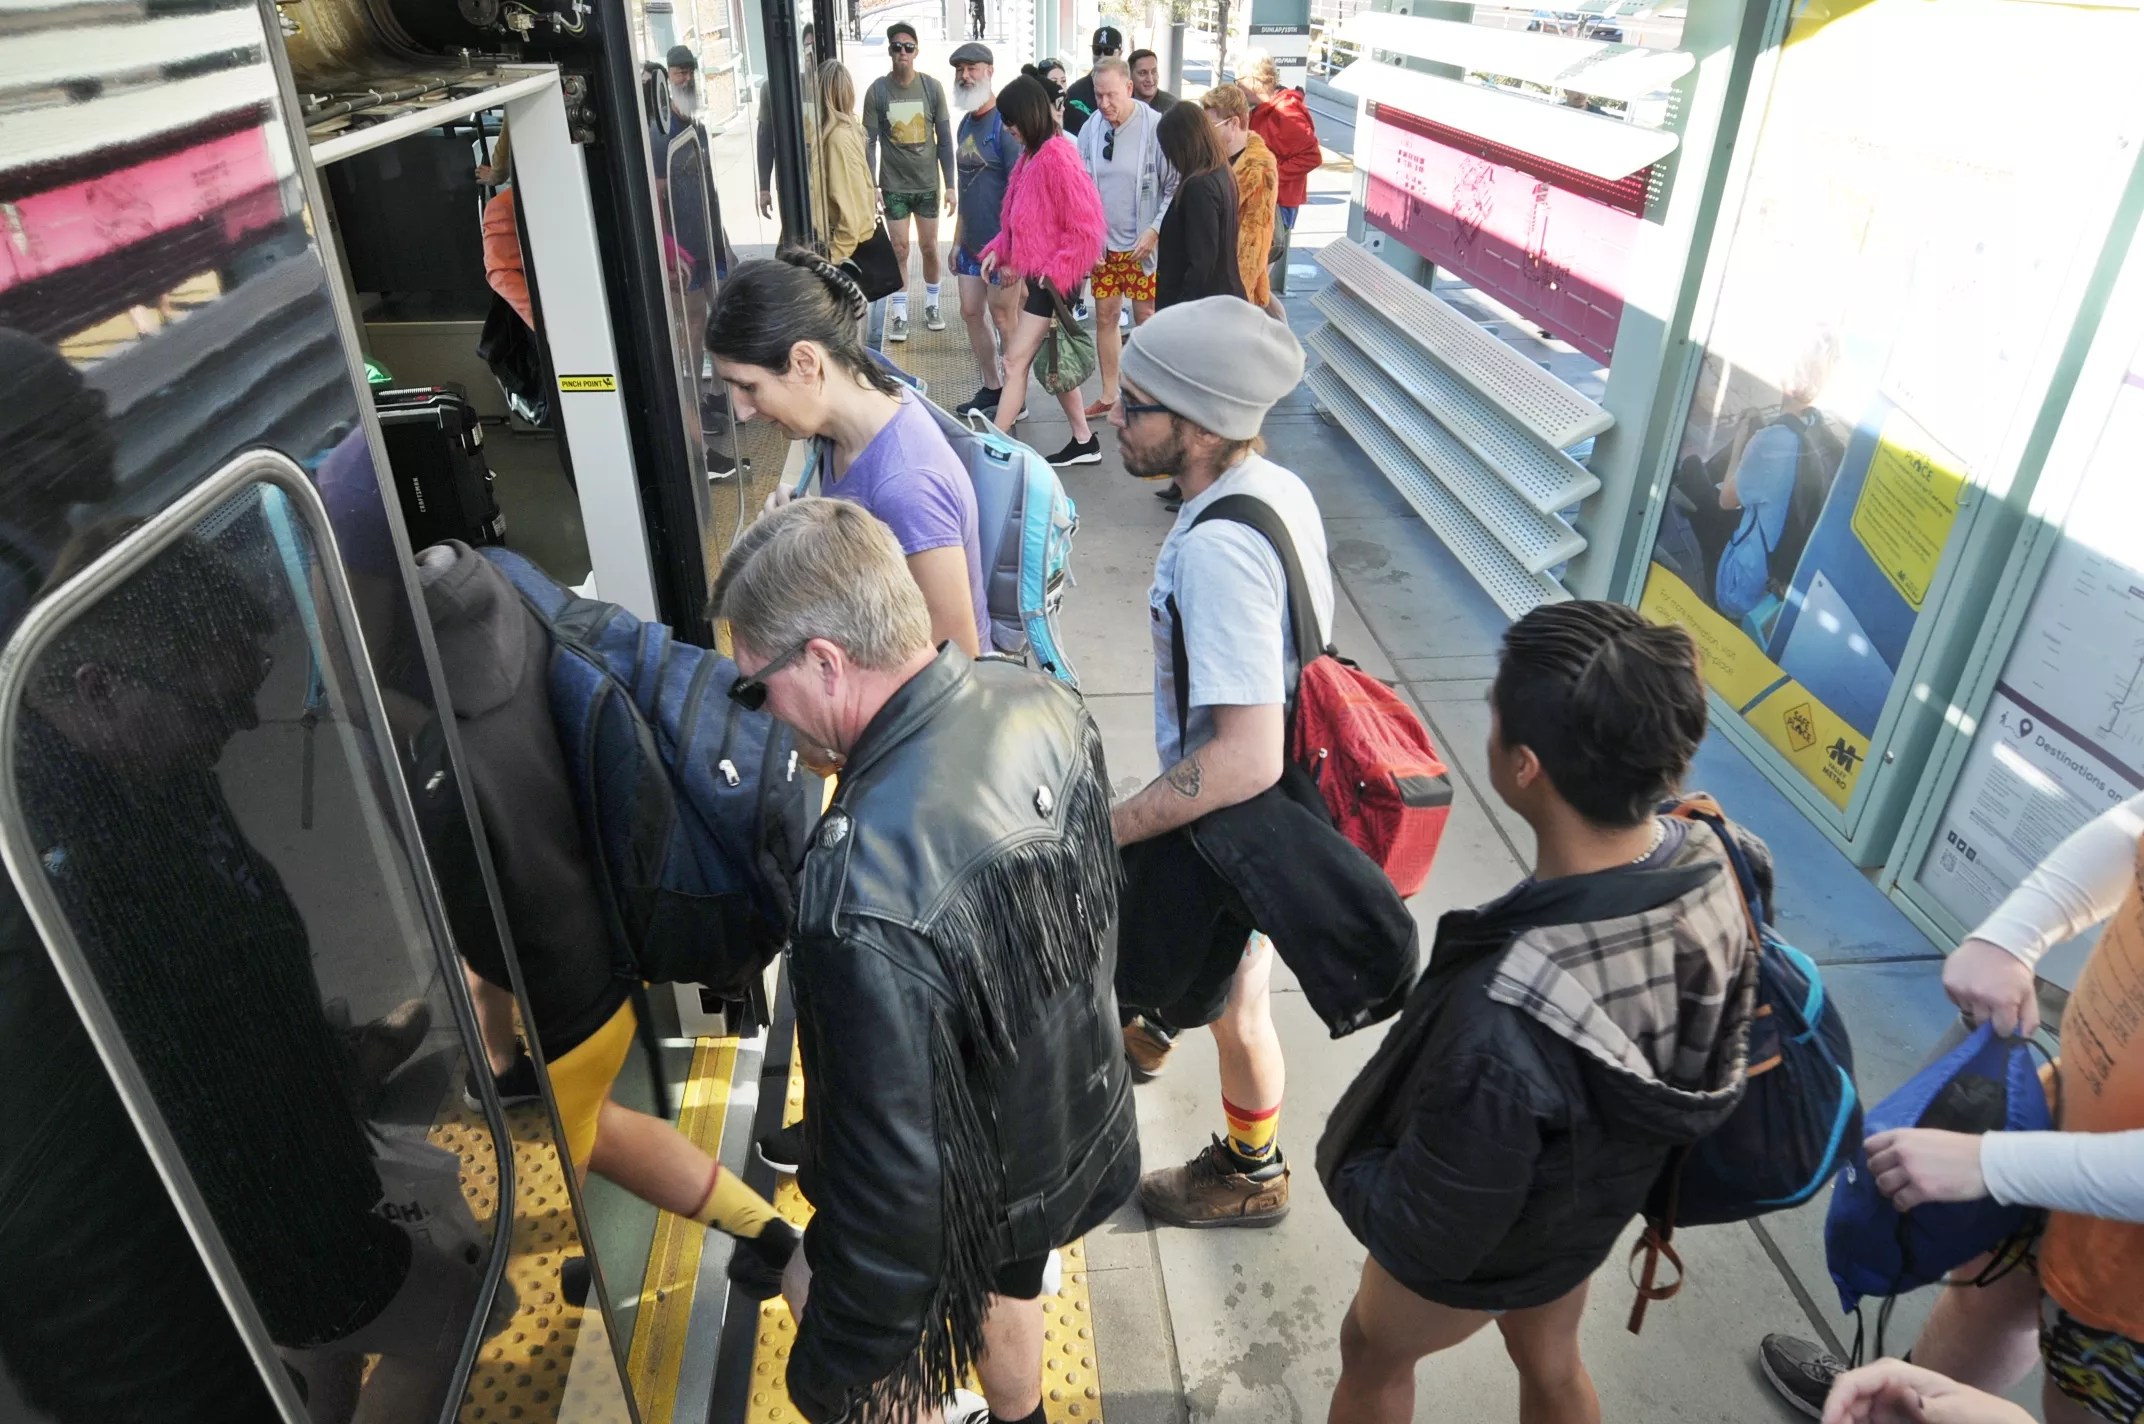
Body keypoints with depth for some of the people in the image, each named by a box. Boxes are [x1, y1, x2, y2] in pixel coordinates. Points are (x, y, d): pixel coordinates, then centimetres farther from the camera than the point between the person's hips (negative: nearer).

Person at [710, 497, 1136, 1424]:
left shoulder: (866, 893, -42)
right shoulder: (1045, 703, -17)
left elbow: (891, 1166, -32)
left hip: (978, 1200, -6)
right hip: (1085, 1125, 7)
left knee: (824, 1291, 25)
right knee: (1003, 1287, 34)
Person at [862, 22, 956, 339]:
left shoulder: (933, 88, -3)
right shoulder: (877, 91, -5)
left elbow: (945, 139, 0)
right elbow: (869, 142, -3)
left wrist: (949, 185, -2)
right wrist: (870, 186, -9)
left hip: (928, 183, 1)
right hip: (894, 185, -1)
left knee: (930, 246, 8)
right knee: (899, 248, 2)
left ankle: (932, 304, 26)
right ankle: (899, 312, 12)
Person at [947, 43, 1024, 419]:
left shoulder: (1004, 124, -15)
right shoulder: (966, 123, 10)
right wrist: (957, 240, 17)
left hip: (1001, 243, -8)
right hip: (972, 242, 8)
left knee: (1004, 317, 1)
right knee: (971, 312, 11)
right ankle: (991, 387, 25)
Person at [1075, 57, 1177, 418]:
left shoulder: (1156, 127, -14)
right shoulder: (1091, 129, -3)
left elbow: (1175, 186, -9)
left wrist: (1155, 230, -15)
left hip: (1143, 244, -4)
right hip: (1102, 242, 4)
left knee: (1147, 317, 4)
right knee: (1105, 316, 11)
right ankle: (1109, 395, 25)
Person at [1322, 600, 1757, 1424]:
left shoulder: (1508, 1019, -47)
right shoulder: (1716, 865, -25)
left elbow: (1425, 1235, -30)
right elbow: (1711, 1042, -3)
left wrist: (1348, 1165, -10)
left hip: (1474, 1246, -5)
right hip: (1593, 1202, 6)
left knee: (1374, 1356, 27)